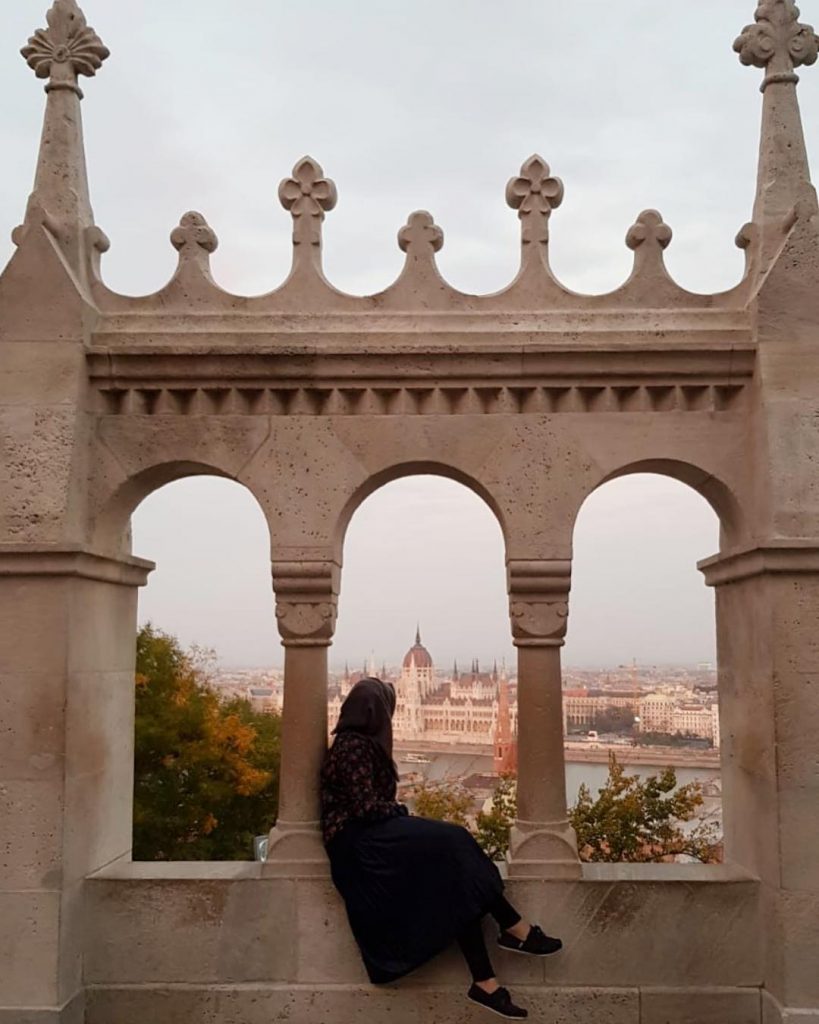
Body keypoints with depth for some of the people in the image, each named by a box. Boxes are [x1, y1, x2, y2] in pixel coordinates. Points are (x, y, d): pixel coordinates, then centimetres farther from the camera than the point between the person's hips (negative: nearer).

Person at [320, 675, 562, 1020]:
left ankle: (484, 982, -21)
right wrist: (404, 812, -4)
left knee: (454, 888, -12)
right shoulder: (352, 748, -12)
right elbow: (367, 807, -19)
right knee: (450, 843, -21)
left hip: (372, 837, 9)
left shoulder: (360, 744, 18)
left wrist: (402, 814, 3)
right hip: (360, 843, -9)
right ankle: (515, 929, -17)